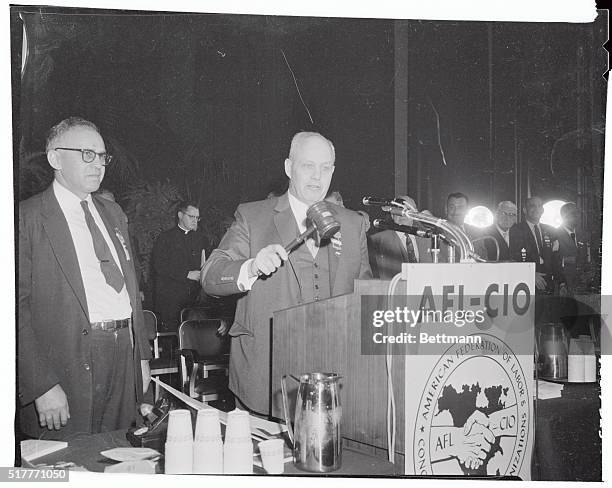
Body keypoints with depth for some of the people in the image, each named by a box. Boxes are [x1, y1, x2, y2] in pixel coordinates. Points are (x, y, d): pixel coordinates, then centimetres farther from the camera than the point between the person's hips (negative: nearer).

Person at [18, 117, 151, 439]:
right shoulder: (27, 218, -6)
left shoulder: (113, 214, 16)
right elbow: (18, 307, -12)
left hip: (125, 357, 6)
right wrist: (41, 386, -17)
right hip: (70, 364, -6)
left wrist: (142, 355, 14)